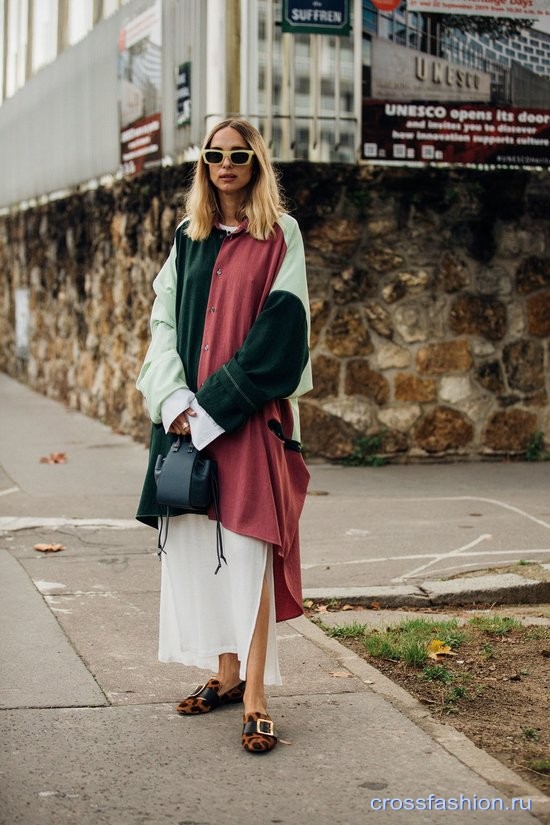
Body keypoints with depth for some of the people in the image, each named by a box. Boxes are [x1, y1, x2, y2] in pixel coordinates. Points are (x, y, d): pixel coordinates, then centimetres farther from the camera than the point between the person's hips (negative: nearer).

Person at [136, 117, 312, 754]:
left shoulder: (279, 236, 1)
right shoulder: (189, 237, 14)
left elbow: (281, 328, -8)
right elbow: (163, 323, 10)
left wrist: (216, 404, -13)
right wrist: (175, 401, -7)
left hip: (250, 415, -5)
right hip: (188, 413, 5)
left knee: (247, 550, -9)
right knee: (199, 546, 6)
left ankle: (255, 698, -7)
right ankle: (226, 674, 17)